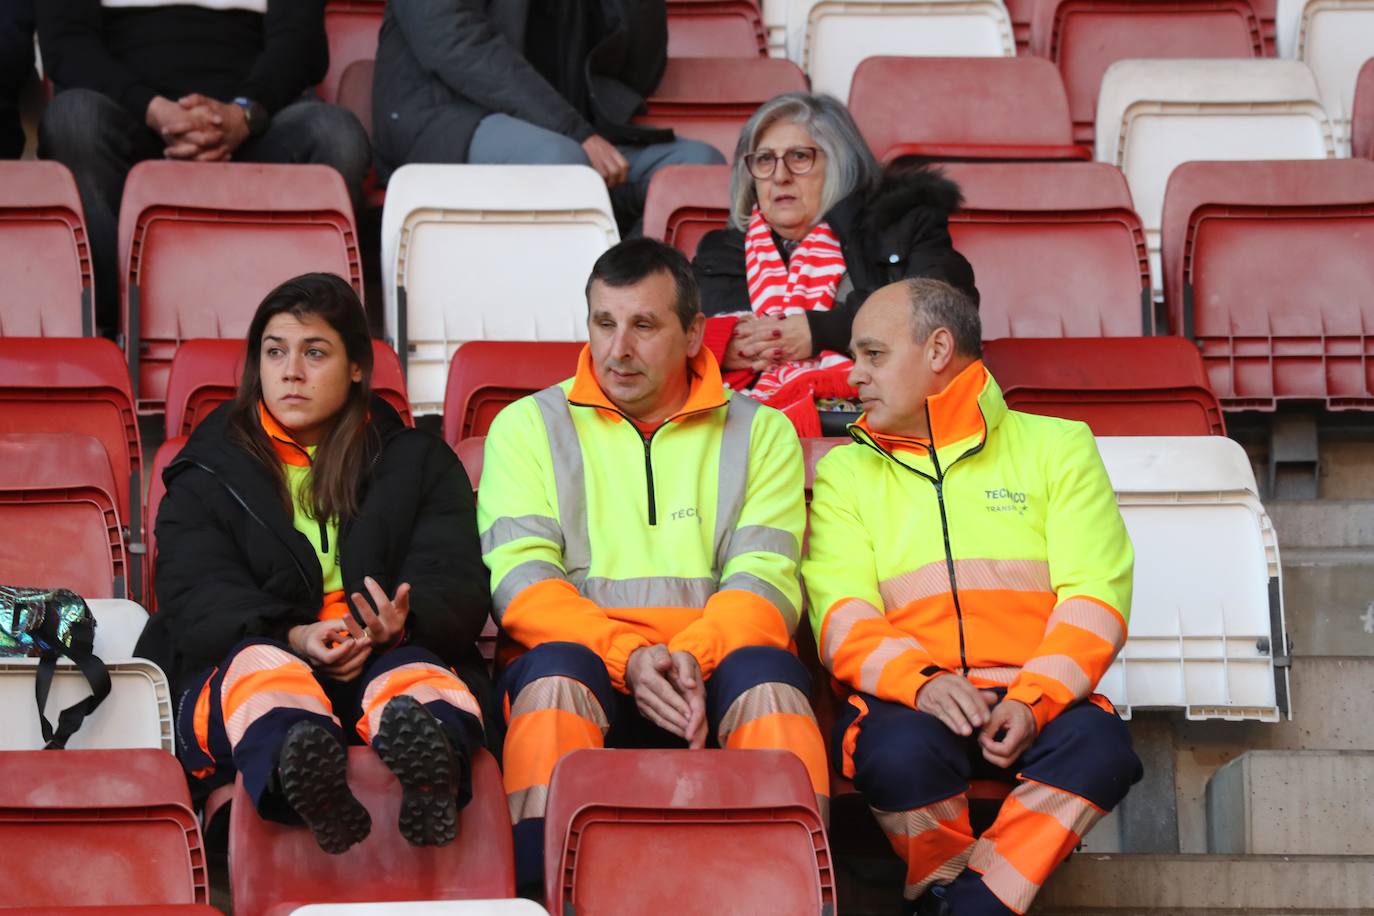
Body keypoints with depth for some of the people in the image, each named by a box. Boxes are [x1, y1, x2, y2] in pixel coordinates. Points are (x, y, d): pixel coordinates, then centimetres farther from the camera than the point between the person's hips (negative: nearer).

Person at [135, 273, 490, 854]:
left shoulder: (418, 462, 20)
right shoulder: (207, 473, 18)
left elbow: (458, 584, 6)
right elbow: (196, 599, 1)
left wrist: (403, 624, -21)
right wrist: (294, 638, -21)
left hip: (387, 658, 1)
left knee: (410, 671, -34)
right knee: (260, 664, -36)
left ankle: (430, 769, -73)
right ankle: (304, 782, -73)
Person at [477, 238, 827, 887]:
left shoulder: (760, 433, 17)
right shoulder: (527, 427, 16)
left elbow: (765, 579, 4)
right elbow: (519, 578, 2)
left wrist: (693, 658, -17)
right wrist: (629, 656, -15)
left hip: (716, 671, 1)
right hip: (585, 664, 0)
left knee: (766, 674, -33)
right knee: (555, 671, -35)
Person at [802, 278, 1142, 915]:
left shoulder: (1056, 445, 13)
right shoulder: (846, 471, 17)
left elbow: (1095, 595, 1)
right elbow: (842, 616, 2)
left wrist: (1033, 701, -17)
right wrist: (920, 682, -20)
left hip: (1039, 699, 0)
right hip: (909, 700, 0)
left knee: (1099, 743, -33)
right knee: (900, 750, -35)